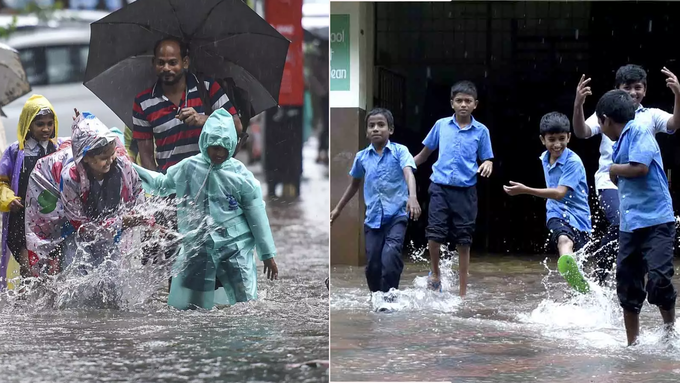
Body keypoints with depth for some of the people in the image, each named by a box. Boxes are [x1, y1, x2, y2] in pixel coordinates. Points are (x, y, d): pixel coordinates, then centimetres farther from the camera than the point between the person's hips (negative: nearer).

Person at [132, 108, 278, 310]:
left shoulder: (240, 175, -4)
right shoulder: (187, 169, 2)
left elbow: (257, 216, 2)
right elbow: (160, 185, 21)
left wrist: (268, 254, 4)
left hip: (235, 248, -2)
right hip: (196, 248, 2)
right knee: (183, 306, 0)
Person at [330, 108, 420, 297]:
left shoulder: (399, 151, -5)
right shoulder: (361, 157, 7)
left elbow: (409, 174, -22)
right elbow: (355, 184, 24)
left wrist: (412, 197, -42)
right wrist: (338, 209, 29)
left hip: (397, 215, -4)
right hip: (373, 218, 4)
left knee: (390, 256, -25)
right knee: (373, 265, 4)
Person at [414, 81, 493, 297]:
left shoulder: (481, 131, 2)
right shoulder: (441, 125, 5)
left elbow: (487, 160, 5)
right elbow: (426, 152, 16)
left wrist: (487, 165, -17)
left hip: (466, 191, 0)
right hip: (440, 187, 0)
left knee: (463, 241, 2)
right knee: (434, 235, -9)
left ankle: (463, 291, 10)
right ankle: (435, 275, 18)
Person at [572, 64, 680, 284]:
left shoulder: (652, 116, 12)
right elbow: (581, 133, -5)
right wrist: (578, 105, -23)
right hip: (611, 182, -3)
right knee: (620, 224, -27)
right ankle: (599, 278, -16)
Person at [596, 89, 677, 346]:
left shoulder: (638, 131, -7)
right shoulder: (619, 144, 19)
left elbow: (640, 167, -18)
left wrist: (614, 169, -4)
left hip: (656, 221, -9)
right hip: (629, 226, 9)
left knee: (658, 279, -18)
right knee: (628, 287, 7)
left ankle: (671, 330, 5)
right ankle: (632, 344, 18)